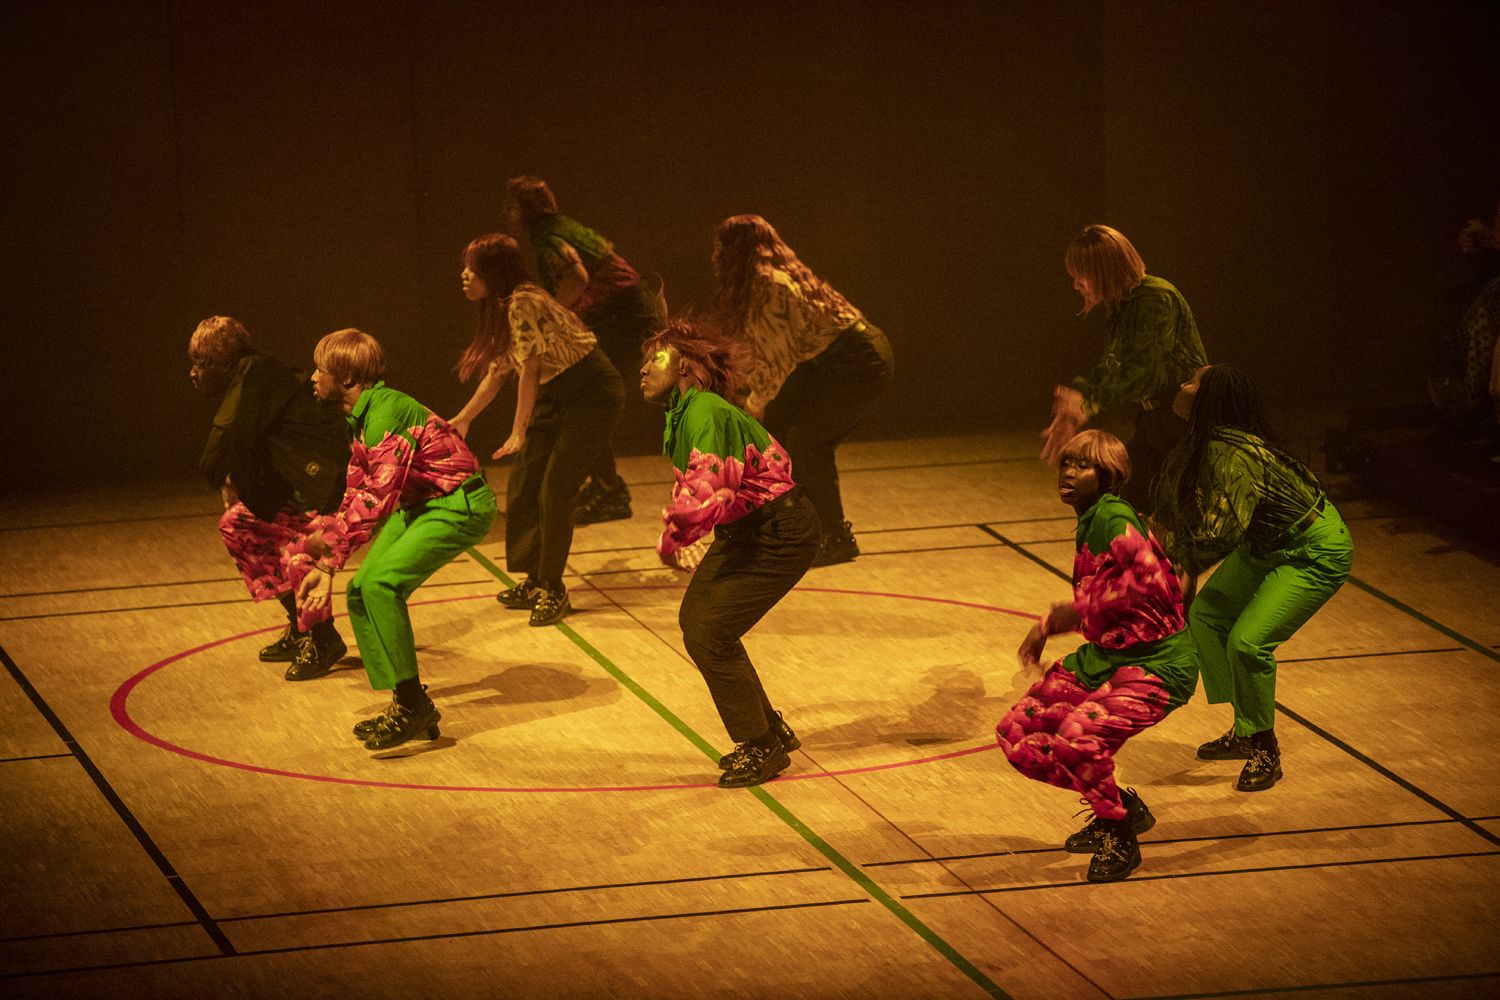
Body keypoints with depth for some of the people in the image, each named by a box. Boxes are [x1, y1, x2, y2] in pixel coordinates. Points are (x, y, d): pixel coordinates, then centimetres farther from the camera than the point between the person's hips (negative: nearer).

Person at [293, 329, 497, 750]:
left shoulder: (386, 413, -23)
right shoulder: (360, 419, 9)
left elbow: (380, 494, -31)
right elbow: (356, 495, 13)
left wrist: (329, 539, -35)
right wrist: (327, 567, 7)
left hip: (459, 506, -10)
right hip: (417, 505, 10)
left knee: (381, 583, -25)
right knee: (360, 591, 2)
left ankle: (413, 704, -16)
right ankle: (408, 706, 9)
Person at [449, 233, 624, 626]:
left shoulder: (524, 304, -23)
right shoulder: (500, 311, 6)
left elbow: (529, 371, -25)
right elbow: (496, 373, 17)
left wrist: (519, 432, -25)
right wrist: (462, 420, 23)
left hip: (592, 396, -9)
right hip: (555, 396, 9)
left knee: (554, 493, -10)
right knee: (522, 486, 6)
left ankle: (552, 590, 2)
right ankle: (534, 581, 18)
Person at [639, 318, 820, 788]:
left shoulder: (706, 414, -25)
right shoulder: (683, 413, 7)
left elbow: (703, 497, -33)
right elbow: (691, 488, 22)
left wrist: (671, 542, -17)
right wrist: (683, 540, 9)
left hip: (780, 536, -10)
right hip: (741, 532, 10)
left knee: (710, 634, -12)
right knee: (694, 619, 10)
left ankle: (762, 748, 4)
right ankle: (770, 732, 23)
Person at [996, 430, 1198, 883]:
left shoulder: (1114, 517, -18)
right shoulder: (1088, 523, 12)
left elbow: (1150, 577, -31)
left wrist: (1080, 609, -22)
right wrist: (1047, 626, 19)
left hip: (1157, 663, -10)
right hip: (1103, 657, 10)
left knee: (1077, 735, -32)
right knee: (1016, 734, 2)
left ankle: (1121, 840, -6)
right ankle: (1122, 807, 18)